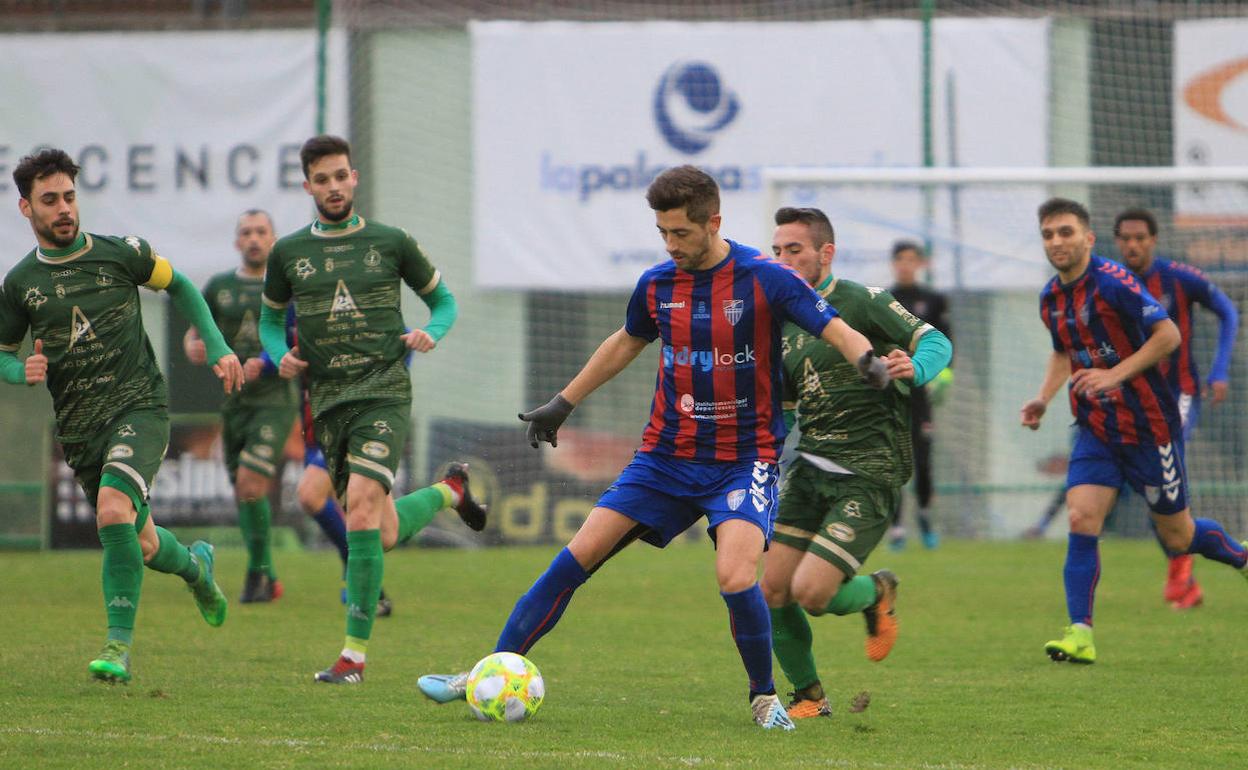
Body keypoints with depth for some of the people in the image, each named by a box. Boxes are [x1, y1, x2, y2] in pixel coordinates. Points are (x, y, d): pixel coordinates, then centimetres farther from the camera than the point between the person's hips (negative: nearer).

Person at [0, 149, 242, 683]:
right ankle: (194, 566, 48)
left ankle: (119, 647, -24)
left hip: (139, 406, -3)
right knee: (141, 544, 10)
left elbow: (178, 287, 15)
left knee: (114, 508, -28)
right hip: (79, 428, 3)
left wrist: (218, 348, 6)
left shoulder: (120, 254, -2)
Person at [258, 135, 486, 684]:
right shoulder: (288, 253, 10)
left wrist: (431, 333, -5)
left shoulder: (390, 243, 5)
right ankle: (448, 490, 40)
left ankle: (356, 652, -19)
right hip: (327, 401, 3)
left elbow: (442, 299, 17)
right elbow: (271, 318, 23)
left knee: (362, 504, -23)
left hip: (385, 390, -3)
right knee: (384, 534, 4)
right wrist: (281, 356, 2)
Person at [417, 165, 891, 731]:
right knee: (577, 557, -4)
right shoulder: (657, 284, 2)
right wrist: (564, 402, 27)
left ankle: (765, 698, 0)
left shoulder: (764, 279, -12)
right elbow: (626, 343, 22)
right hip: (666, 454, 4)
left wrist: (868, 361, -38)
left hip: (744, 460, -4)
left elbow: (837, 331, -16)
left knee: (735, 577, -25)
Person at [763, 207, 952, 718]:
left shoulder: (860, 302, -8)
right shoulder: (784, 324, 13)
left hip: (867, 476, -7)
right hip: (810, 469, 7)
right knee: (774, 590, -1)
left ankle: (876, 593, 18)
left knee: (811, 592, -16)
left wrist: (914, 366, -32)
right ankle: (809, 696, 19)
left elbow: (937, 343, -12)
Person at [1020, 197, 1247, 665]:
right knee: (1081, 520, -14)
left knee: (1177, 537, 7)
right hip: (1096, 429, 5)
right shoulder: (1051, 298, 6)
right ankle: (1080, 635, -14)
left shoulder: (1111, 282, -17)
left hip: (1147, 426, -5)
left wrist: (1114, 375, -25)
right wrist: (1044, 398, 7)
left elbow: (1168, 334, -19)